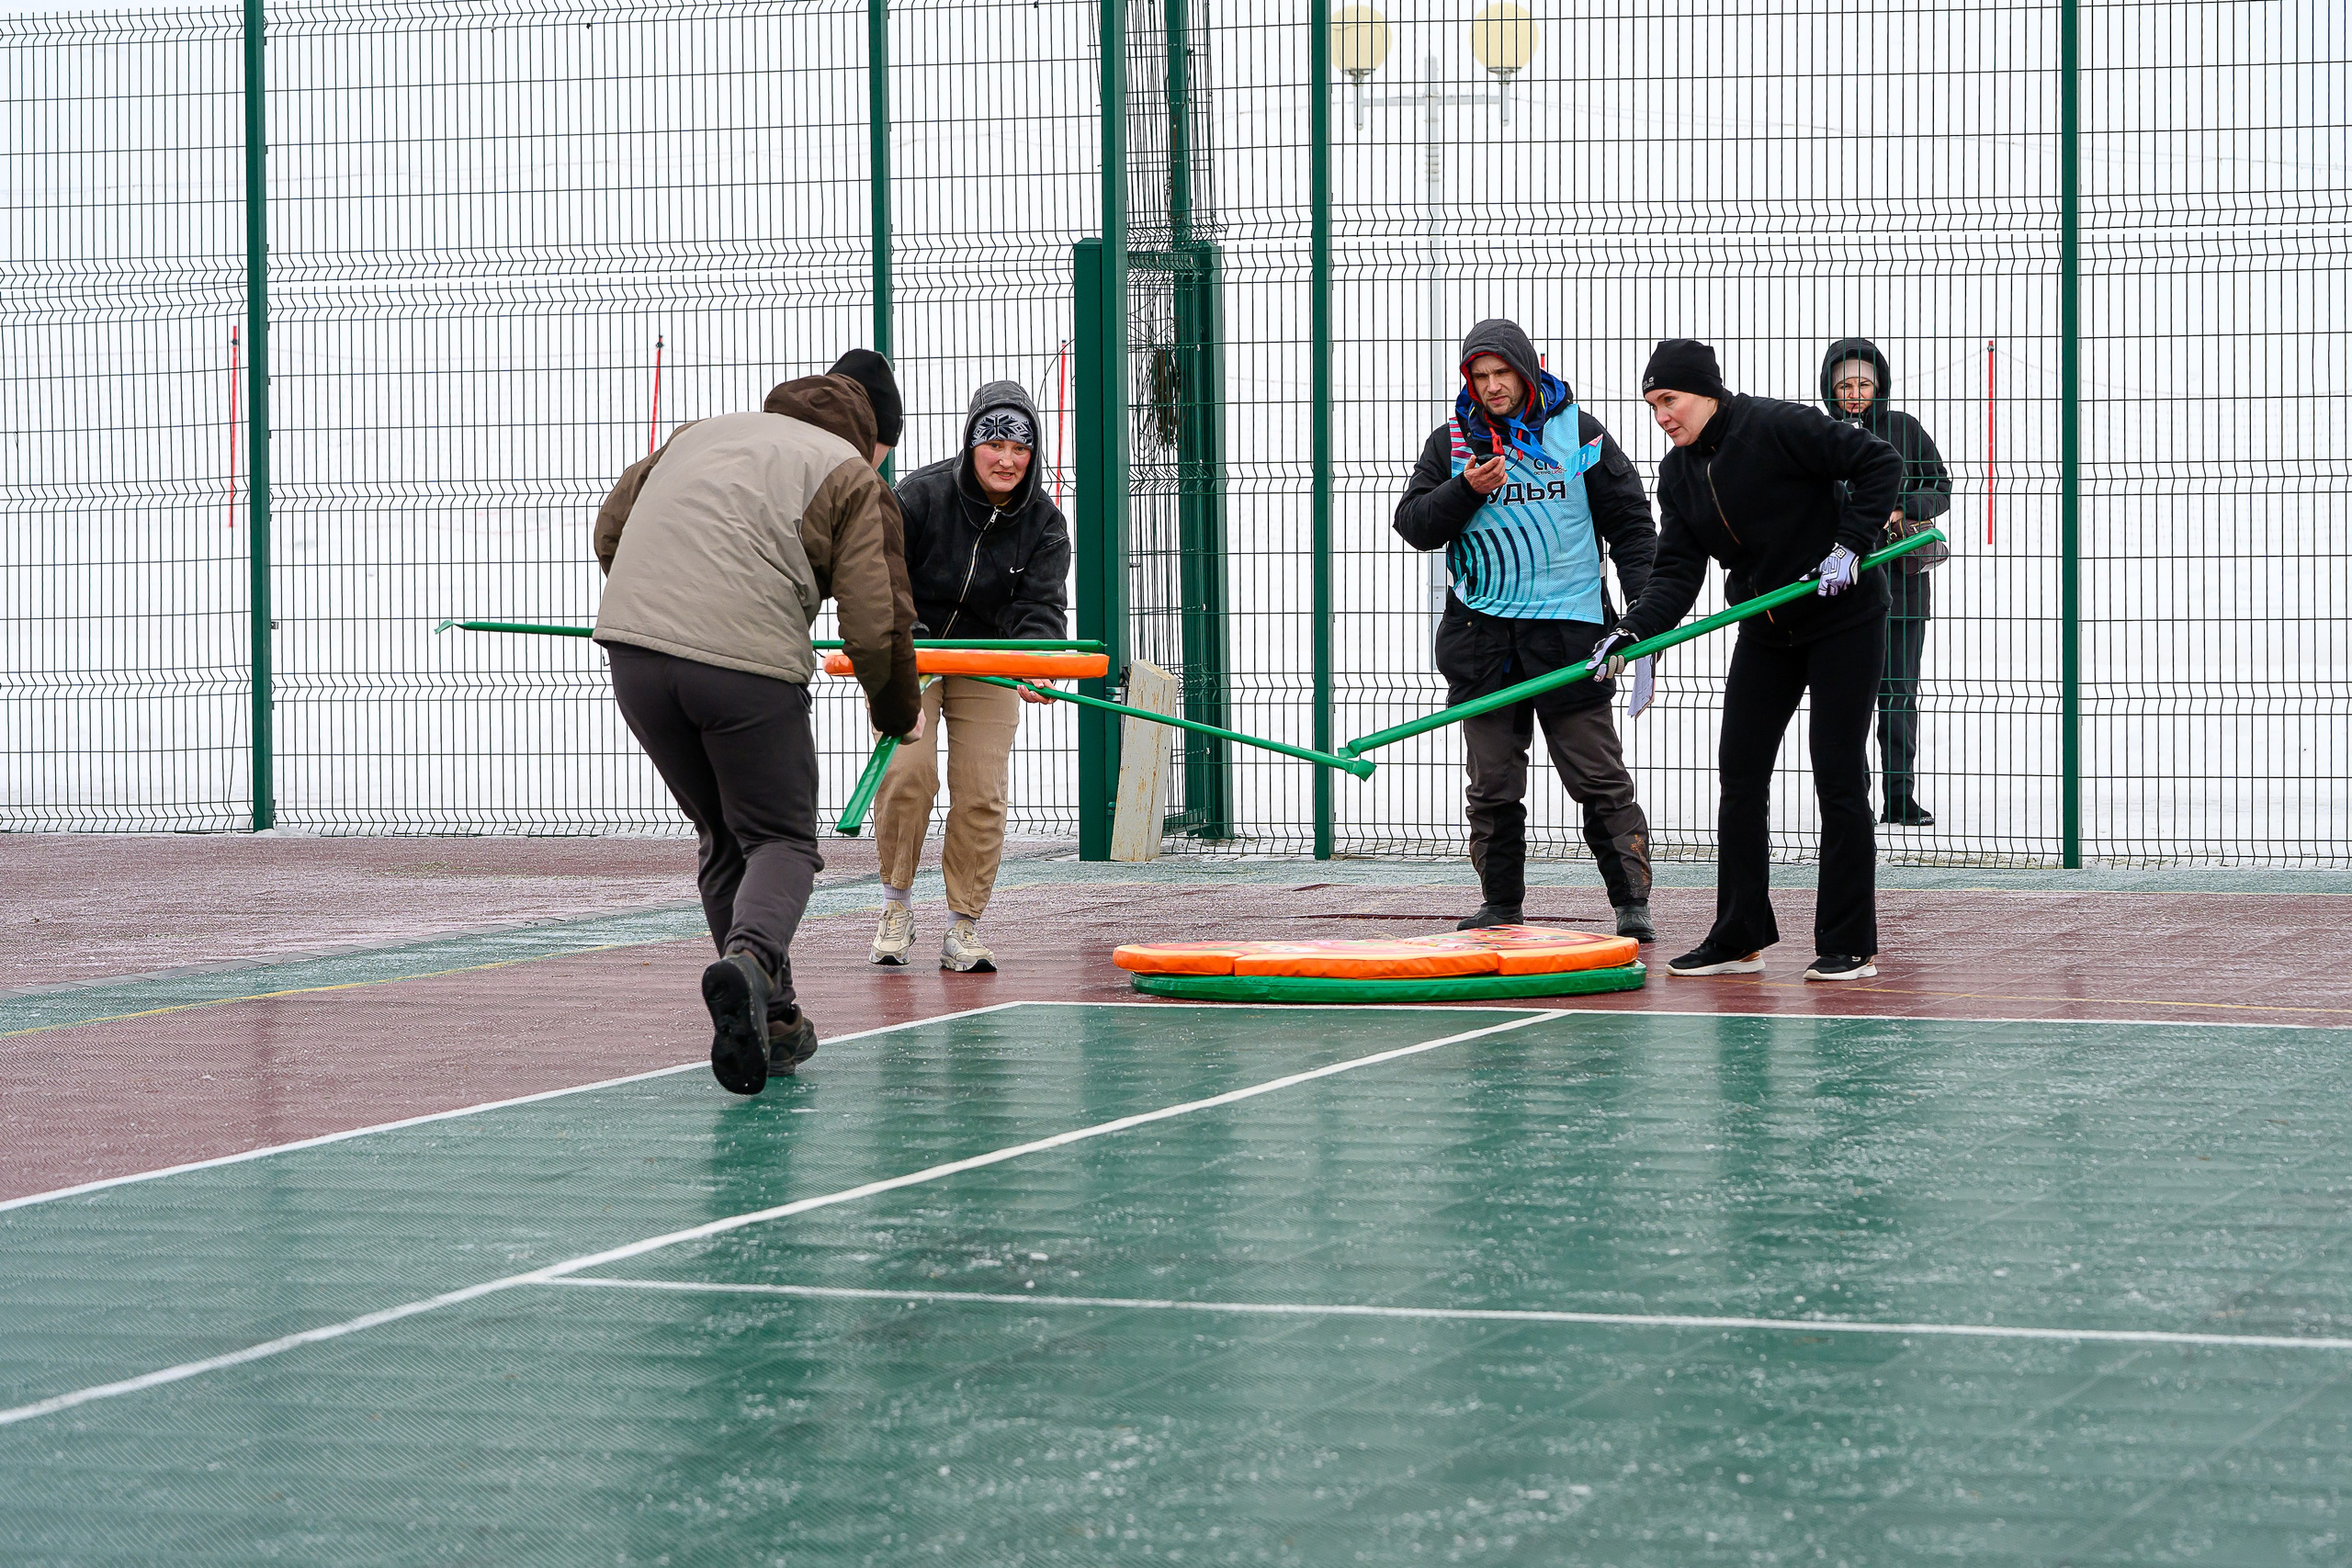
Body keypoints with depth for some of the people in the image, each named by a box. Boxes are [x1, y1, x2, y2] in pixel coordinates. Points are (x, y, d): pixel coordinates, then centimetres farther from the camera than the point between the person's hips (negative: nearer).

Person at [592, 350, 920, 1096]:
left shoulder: (699, 433, 25)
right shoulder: (852, 478, 8)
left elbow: (610, 527, 26)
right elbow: (876, 624, 1)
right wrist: (898, 714, 19)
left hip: (632, 647, 5)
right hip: (749, 666, -5)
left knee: (724, 838, 20)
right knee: (781, 838, 8)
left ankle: (772, 1021, 19)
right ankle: (750, 961, -22)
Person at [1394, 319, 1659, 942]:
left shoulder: (1578, 434, 5)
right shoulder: (1451, 443, 9)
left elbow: (1630, 522, 7)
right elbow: (1413, 525, 4)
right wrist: (1466, 490, -13)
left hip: (1569, 631, -2)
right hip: (1483, 630, 2)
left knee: (1599, 778, -3)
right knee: (1492, 783, 5)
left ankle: (1632, 902, 0)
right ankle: (1500, 902, 13)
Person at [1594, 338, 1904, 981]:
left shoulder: (1777, 426, -19)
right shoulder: (1678, 474, 2)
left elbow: (1880, 463, -18)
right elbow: (1678, 571, -3)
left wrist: (1850, 545, -23)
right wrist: (1632, 631, -18)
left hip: (1843, 620, -7)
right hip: (1765, 632, 7)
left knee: (1838, 777, -6)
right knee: (1740, 776, 3)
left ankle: (1850, 946, 0)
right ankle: (1739, 939, 10)